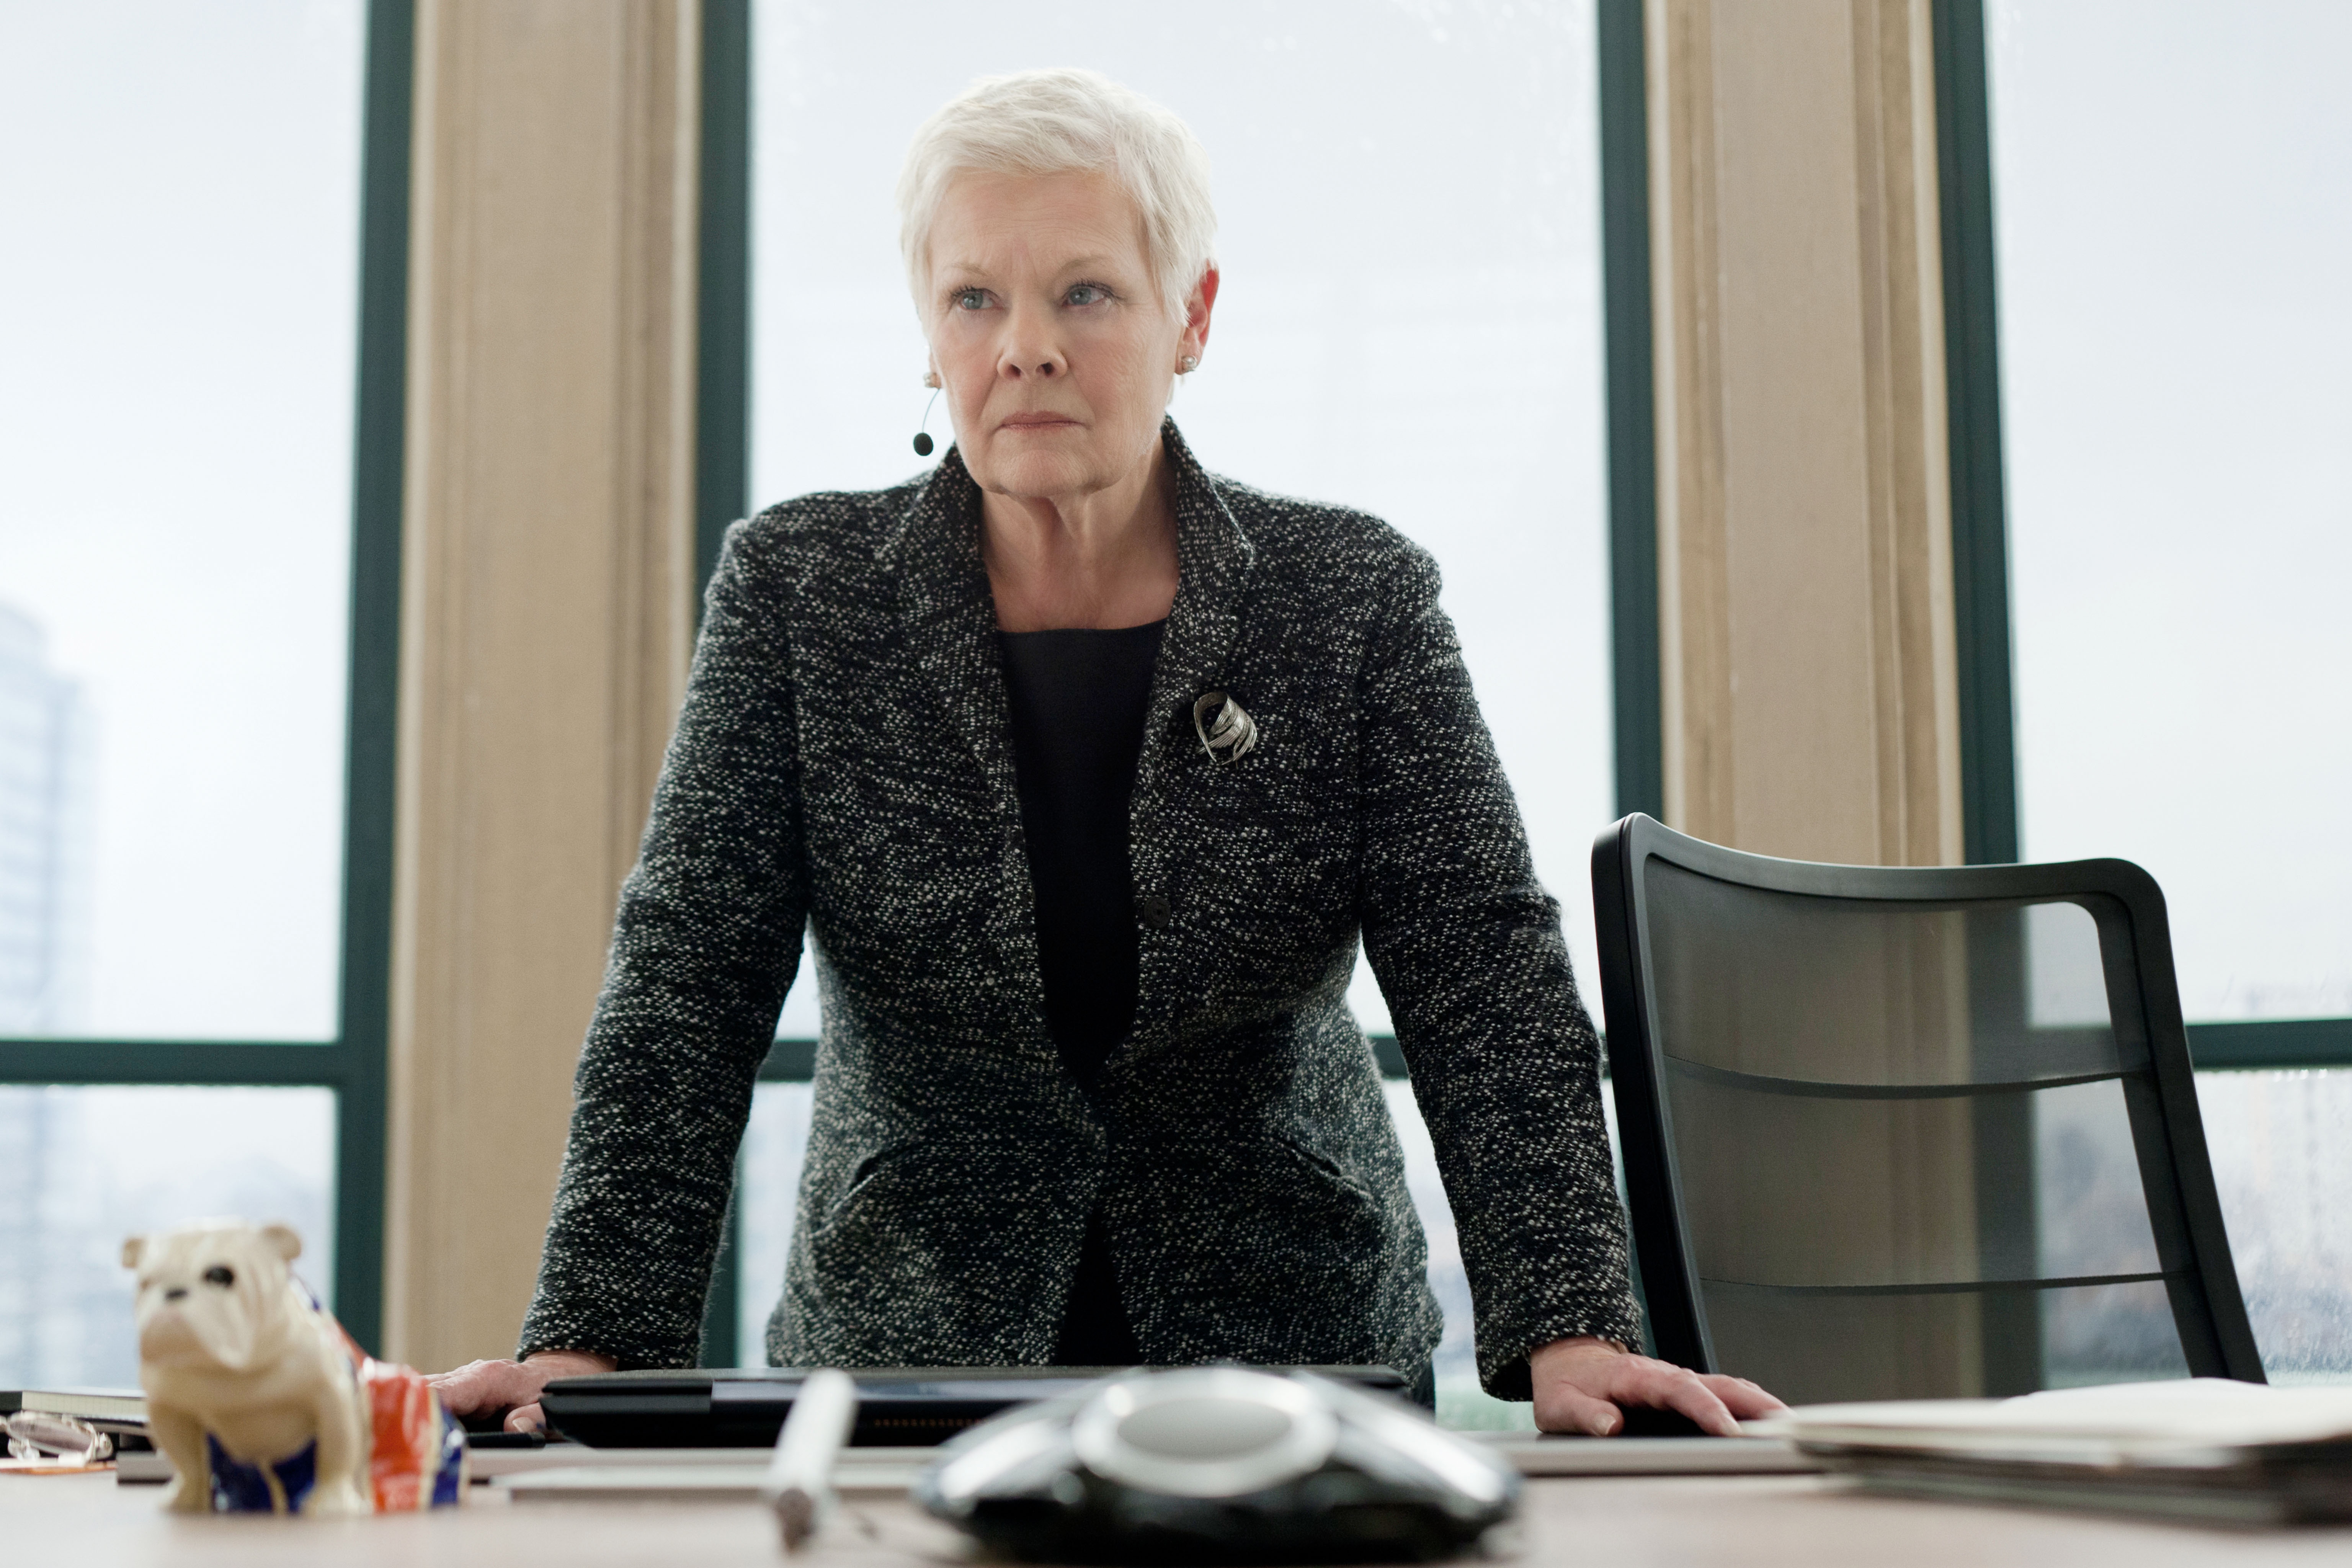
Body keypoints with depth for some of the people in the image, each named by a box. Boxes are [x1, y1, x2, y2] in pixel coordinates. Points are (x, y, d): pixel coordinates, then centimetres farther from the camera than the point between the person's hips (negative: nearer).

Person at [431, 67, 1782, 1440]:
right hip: (898, 1366, 0)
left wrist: (1571, 1328, -19)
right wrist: (594, 1341, -16)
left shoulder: (1356, 601, 0)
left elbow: (1488, 976, -6)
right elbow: (686, 981, -5)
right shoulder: (796, 591, 0)